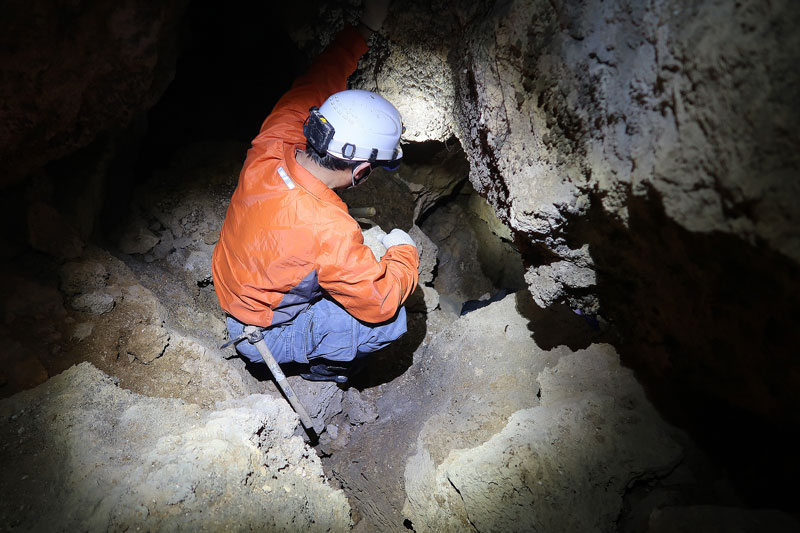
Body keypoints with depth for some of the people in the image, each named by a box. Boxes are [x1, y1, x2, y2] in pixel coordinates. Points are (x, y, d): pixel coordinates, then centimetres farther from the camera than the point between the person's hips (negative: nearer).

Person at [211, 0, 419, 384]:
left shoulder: (269, 149, -20)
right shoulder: (328, 230, -40)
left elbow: (312, 87, -2)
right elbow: (381, 302, -27)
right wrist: (404, 251, -9)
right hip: (263, 335, -7)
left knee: (358, 255, 17)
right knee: (390, 320, -12)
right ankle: (325, 366, 17)